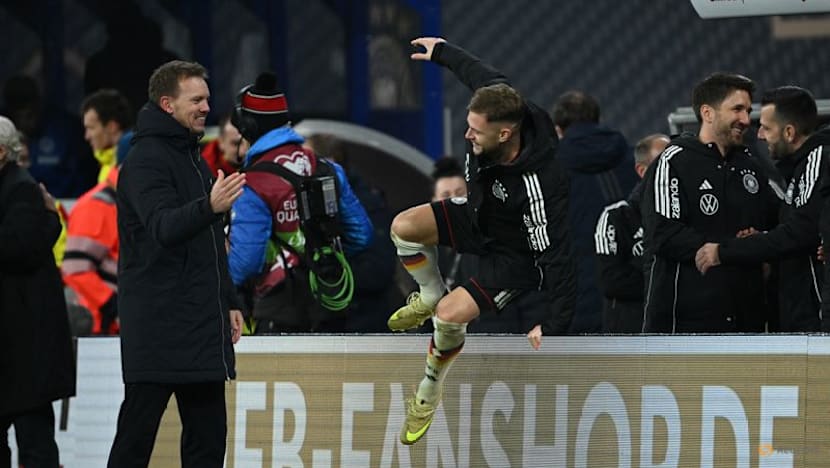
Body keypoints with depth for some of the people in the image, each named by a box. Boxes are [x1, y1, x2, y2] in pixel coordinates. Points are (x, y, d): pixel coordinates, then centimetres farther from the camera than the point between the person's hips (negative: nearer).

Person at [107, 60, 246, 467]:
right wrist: (209, 207, -44)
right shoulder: (146, 159, -10)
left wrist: (228, 301, 20)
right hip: (158, 326, -9)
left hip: (201, 327, 9)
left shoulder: (193, 157, 19)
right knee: (136, 435, -6)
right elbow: (164, 227, -27)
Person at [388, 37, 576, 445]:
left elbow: (557, 255, -35)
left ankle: (429, 394, 6)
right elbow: (484, 76, 0)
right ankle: (430, 296, 15)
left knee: (451, 314, -21)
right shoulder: (495, 109, -25)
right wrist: (443, 52, 18)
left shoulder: (540, 185, -42)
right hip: (479, 217, 7)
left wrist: (554, 326, -31)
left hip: (516, 255, -7)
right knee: (404, 227, -13)